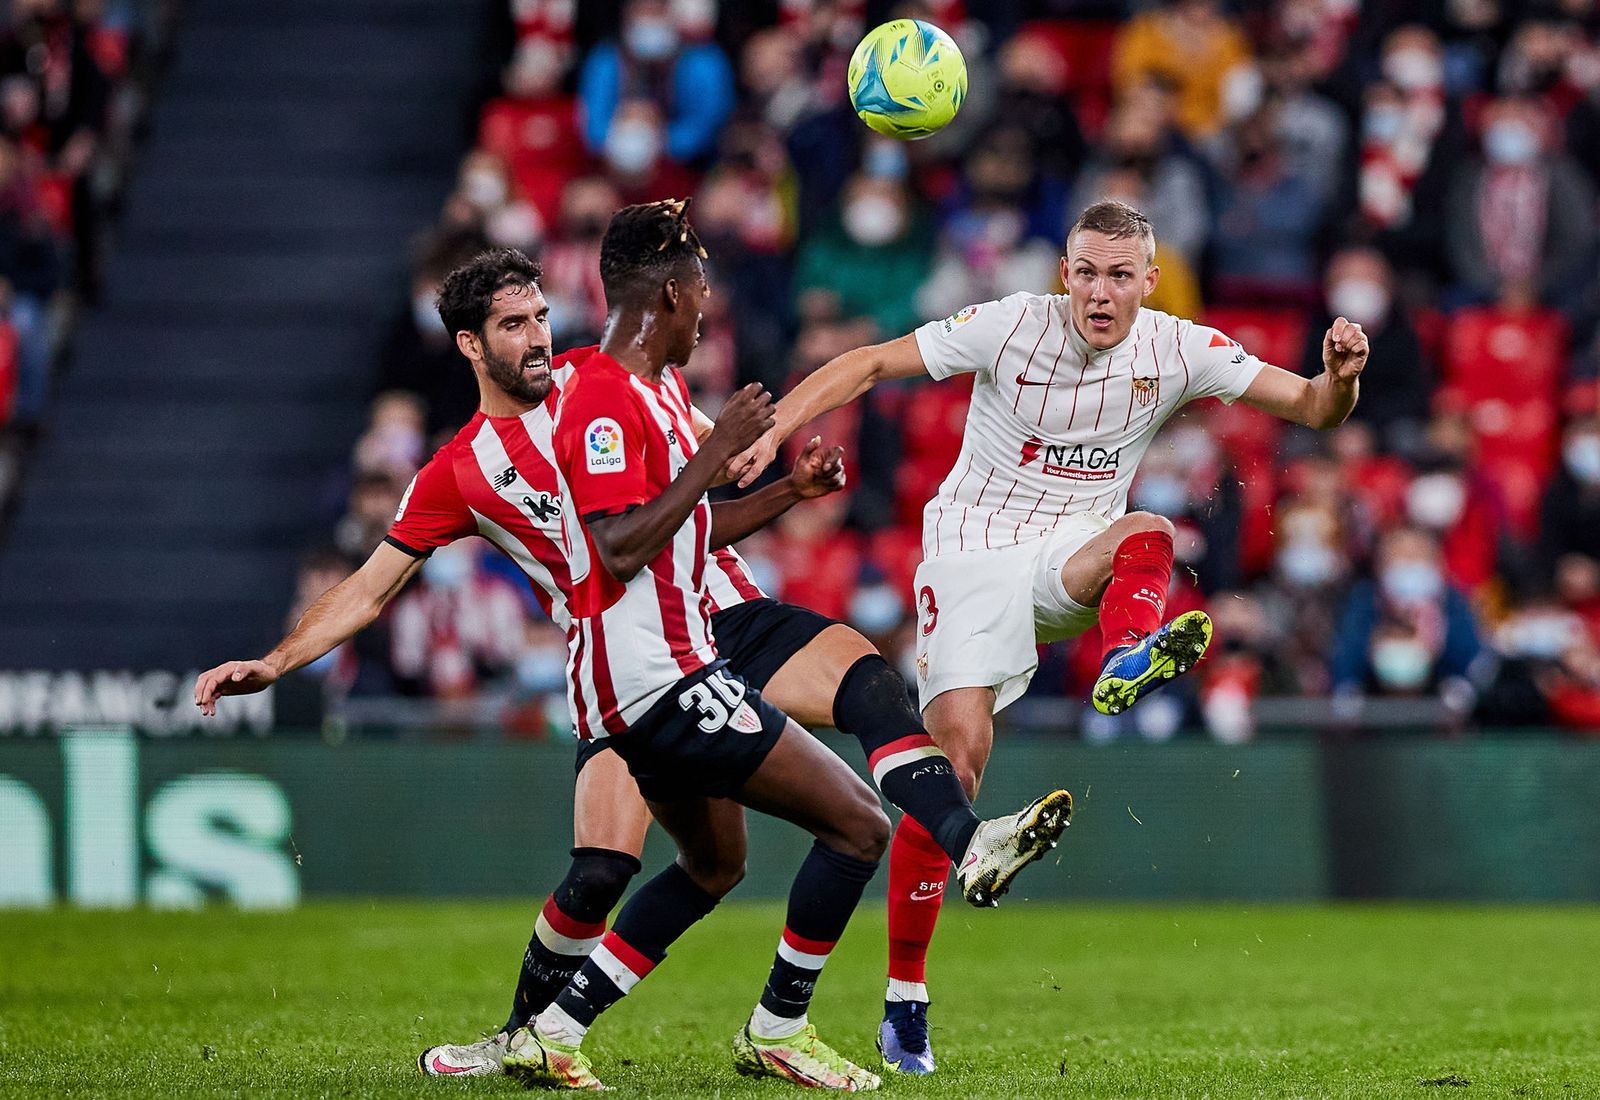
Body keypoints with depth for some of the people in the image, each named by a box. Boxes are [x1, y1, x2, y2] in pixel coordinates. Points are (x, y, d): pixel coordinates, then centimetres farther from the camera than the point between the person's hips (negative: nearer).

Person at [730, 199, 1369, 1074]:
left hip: (1074, 558, 3)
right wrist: (769, 435, -16)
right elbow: (868, 364, -6)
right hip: (973, 555, -3)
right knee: (956, 754, -15)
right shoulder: (1009, 326, -10)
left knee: (1147, 535, -31)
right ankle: (904, 1001, -6)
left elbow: (1311, 409, -5)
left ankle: (1127, 660, -63)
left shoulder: (1179, 351, -4)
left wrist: (1339, 377, -28)